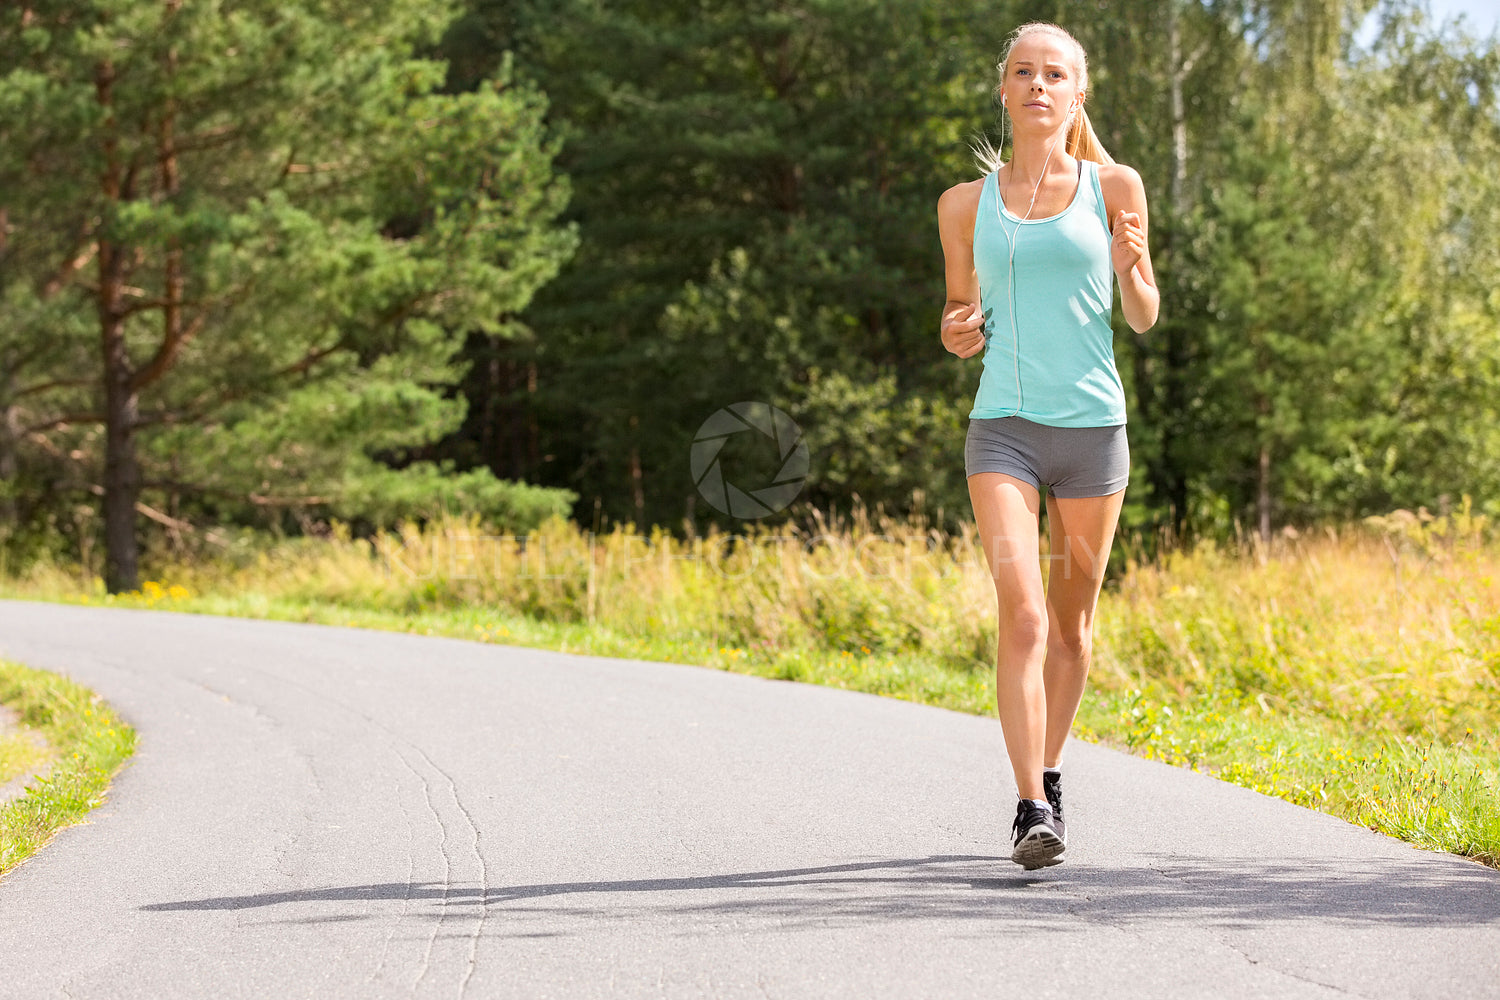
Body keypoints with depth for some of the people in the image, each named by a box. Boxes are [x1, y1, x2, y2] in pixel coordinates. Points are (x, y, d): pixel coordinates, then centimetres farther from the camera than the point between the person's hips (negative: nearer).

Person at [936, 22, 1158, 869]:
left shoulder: (1114, 187, 5)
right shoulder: (967, 204, 8)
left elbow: (1144, 318, 8)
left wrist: (1130, 269, -13)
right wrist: (957, 332, -5)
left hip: (1093, 425, 1)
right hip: (1003, 427, -1)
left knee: (1071, 618, 12)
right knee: (1022, 615, -15)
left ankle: (1050, 772, 34)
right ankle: (1032, 810, -17)